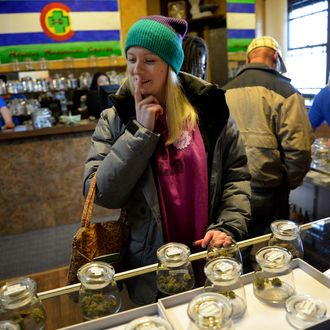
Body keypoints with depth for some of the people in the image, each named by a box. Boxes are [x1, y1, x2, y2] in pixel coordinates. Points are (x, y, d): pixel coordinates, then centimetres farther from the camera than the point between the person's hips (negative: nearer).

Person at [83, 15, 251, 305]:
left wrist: (228, 226, -14)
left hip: (210, 254, 1)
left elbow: (237, 175, -1)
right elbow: (101, 194, -14)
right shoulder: (114, 120, -6)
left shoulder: (209, 109, -5)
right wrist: (140, 132, -19)